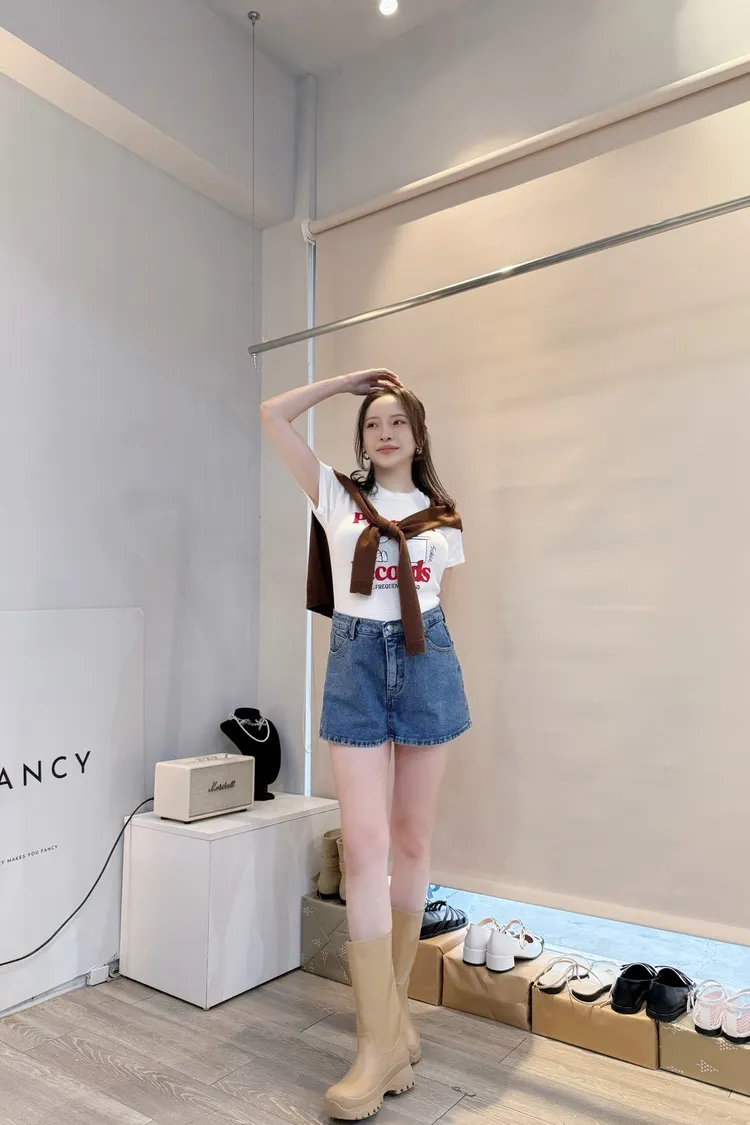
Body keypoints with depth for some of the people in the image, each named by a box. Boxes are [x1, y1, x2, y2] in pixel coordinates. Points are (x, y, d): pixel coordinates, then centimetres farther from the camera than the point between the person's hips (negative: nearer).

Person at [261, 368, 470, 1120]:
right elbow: (273, 415, 6)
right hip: (356, 664, -1)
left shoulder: (443, 519, 10)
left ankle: (393, 1008, 25)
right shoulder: (336, 496, 7)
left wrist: (429, 661, 14)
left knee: (412, 840, 8)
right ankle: (383, 1038, 1)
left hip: (427, 663, 2)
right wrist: (350, 380, 12)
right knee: (364, 844, -8)